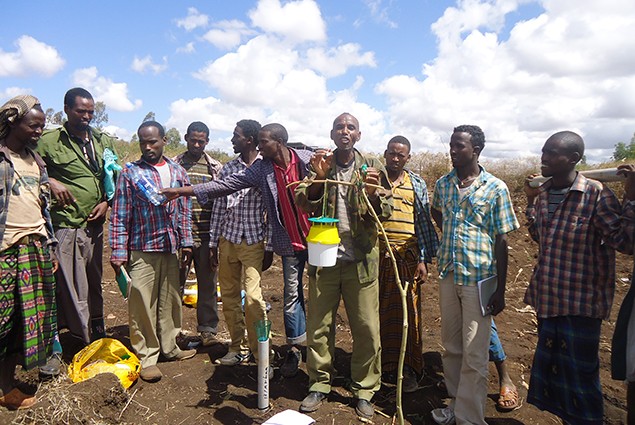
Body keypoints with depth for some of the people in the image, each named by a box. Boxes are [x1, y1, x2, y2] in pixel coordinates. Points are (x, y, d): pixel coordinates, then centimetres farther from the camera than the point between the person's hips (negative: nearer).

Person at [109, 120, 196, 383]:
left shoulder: (177, 172, 9)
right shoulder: (130, 172, -2)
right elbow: (120, 215, -3)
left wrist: (186, 242, 8)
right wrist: (118, 252, -8)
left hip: (171, 248, 4)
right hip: (142, 250, -3)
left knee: (170, 300, 13)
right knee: (142, 304, 0)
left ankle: (169, 347, 29)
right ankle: (147, 357, 13)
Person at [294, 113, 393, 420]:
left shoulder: (372, 167, 5)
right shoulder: (319, 165, 6)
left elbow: (386, 211, 1)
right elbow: (302, 204, -4)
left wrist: (373, 193, -18)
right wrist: (318, 178, -19)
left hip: (361, 259, 0)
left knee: (366, 328, 6)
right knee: (318, 325, 9)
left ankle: (364, 389, 25)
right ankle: (319, 383, 28)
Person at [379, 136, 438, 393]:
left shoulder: (417, 184, 8)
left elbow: (424, 222, 7)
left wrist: (424, 259, 2)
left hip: (407, 255, 0)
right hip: (376, 253, 0)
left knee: (407, 311, 4)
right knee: (378, 310, 5)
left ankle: (408, 369, 18)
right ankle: (380, 364, 22)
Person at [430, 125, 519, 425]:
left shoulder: (496, 188, -8)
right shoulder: (442, 184, 4)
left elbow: (501, 241, -7)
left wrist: (500, 290, -8)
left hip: (479, 279, -4)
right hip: (447, 274, 5)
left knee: (474, 355, 2)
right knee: (451, 346, 16)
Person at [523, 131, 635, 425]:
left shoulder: (596, 194, -15)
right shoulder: (543, 193, 3)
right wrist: (531, 202, 11)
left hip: (581, 304, -6)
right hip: (547, 299, 7)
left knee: (579, 377, 9)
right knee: (550, 369, 20)